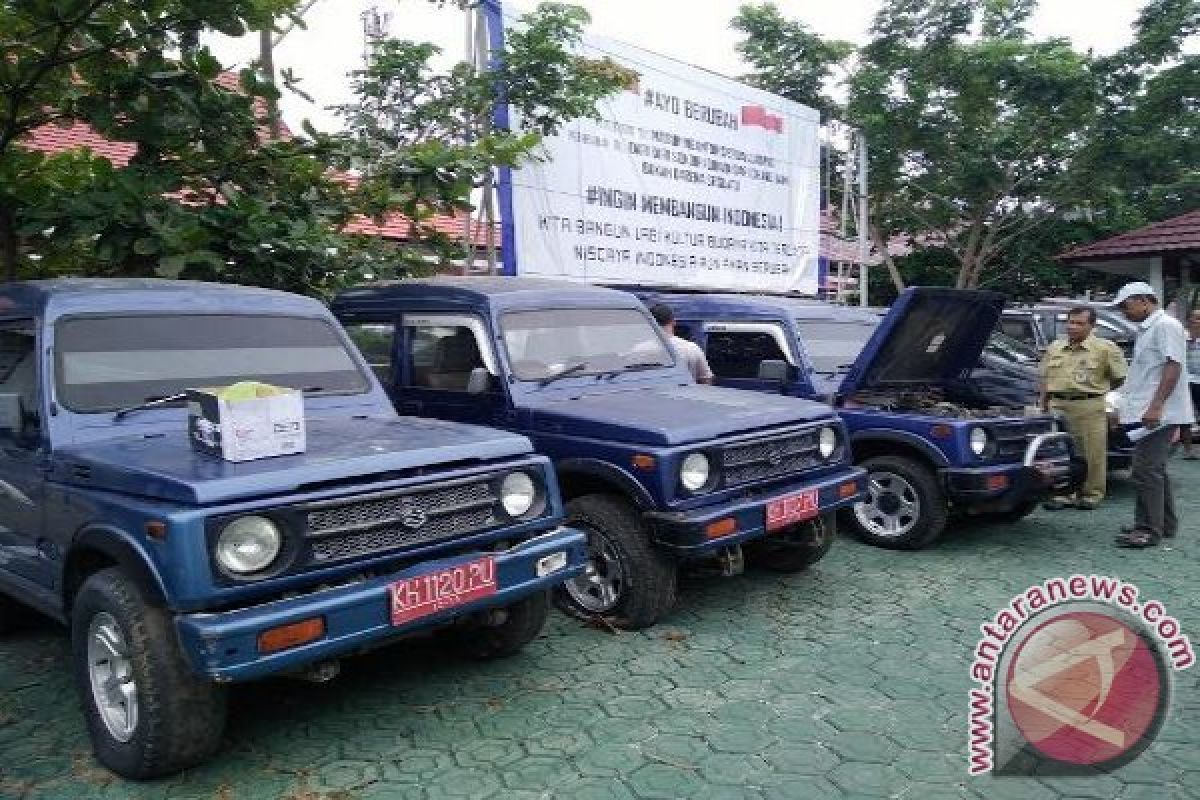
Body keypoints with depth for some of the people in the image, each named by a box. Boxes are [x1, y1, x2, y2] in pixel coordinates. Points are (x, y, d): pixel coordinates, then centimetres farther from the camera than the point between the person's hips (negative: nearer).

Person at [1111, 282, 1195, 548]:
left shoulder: (1166, 325, -10)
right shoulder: (1145, 330, 20)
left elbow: (1173, 367, -19)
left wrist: (1155, 406, -26)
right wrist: (1128, 408, 23)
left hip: (1159, 414, -10)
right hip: (1145, 413, 10)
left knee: (1146, 470, -10)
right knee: (1154, 469, 16)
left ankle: (1149, 529, -6)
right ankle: (1165, 523, 25)